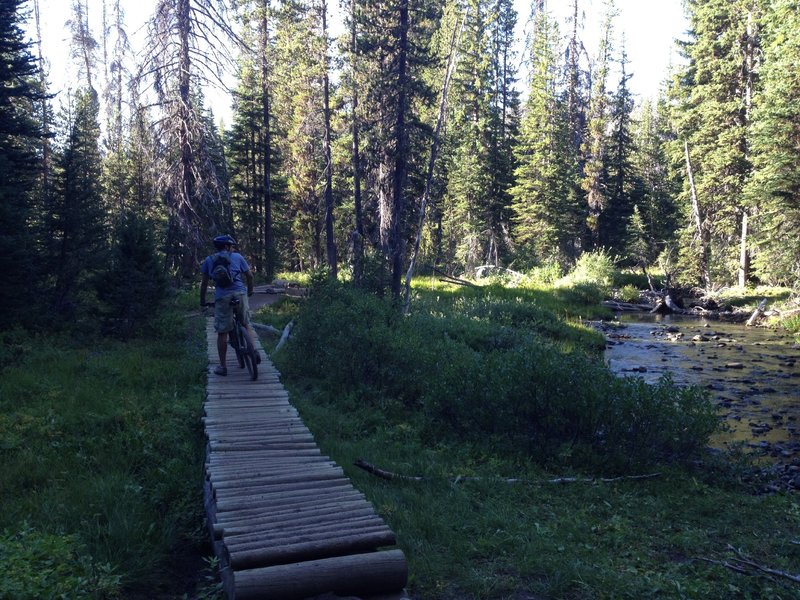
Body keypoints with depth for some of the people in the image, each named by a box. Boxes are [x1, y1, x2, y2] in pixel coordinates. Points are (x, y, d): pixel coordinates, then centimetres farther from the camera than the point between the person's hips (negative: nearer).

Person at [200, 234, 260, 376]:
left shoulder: (209, 260, 16)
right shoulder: (237, 257, 15)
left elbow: (204, 282, 15)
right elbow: (249, 275, 17)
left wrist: (202, 300, 26)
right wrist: (250, 290, 34)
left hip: (221, 297, 0)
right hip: (239, 293, 0)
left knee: (222, 333, 6)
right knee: (246, 324, 20)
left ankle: (222, 366, 12)